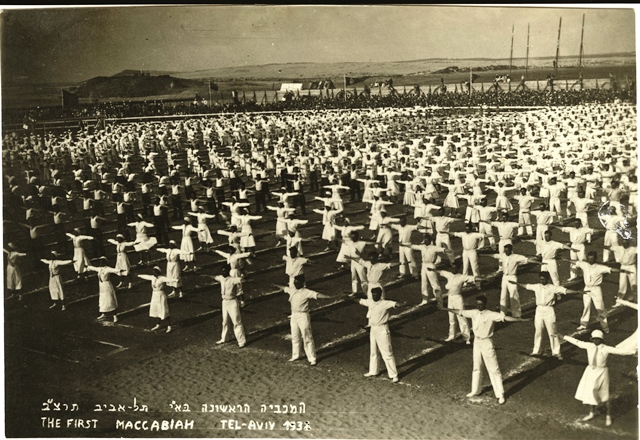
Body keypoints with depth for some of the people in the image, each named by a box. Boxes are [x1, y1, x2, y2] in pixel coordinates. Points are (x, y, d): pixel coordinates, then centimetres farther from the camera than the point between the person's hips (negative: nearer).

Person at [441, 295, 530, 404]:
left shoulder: (491, 315, -17)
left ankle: (500, 395, 5)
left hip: (486, 343, -6)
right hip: (477, 342, 6)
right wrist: (446, 309, 15)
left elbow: (505, 317, -28)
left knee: (494, 369, -2)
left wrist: (521, 320, -38)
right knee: (476, 367, 18)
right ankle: (475, 390, 34)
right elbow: (460, 312, 10)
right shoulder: (474, 313, 1)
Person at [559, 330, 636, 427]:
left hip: (601, 373, -4)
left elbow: (620, 351, -18)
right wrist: (564, 337, 14)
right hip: (590, 372, 4)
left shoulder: (606, 349, -13)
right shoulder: (589, 346, -3)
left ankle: (608, 416, 27)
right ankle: (592, 413, 37)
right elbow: (577, 342, 6)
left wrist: (633, 352, -26)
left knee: (604, 396, 4)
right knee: (590, 393, 14)